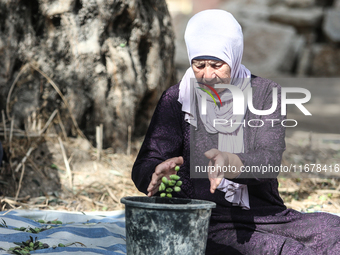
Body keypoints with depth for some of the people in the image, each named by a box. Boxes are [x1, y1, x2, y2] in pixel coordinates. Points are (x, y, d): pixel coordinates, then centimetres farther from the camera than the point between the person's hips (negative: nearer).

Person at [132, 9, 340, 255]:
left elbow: (270, 159, -10)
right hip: (209, 223, -3)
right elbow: (143, 169, -4)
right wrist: (159, 172, -30)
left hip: (267, 215, 3)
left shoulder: (266, 93, 5)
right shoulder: (177, 99, 2)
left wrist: (231, 163, -33)